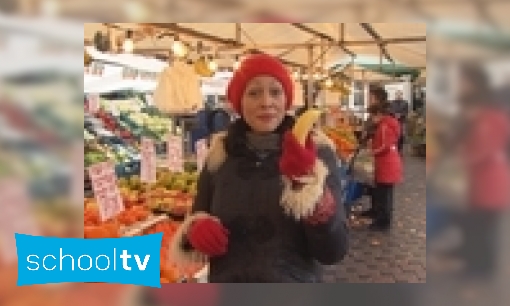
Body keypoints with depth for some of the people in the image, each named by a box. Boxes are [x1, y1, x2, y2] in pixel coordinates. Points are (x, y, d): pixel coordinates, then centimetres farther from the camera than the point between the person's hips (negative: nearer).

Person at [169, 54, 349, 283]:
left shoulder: (316, 151, -11)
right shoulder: (220, 154, -5)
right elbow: (195, 223, 6)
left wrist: (309, 180, -29)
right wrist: (197, 231, -16)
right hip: (226, 286, 2)